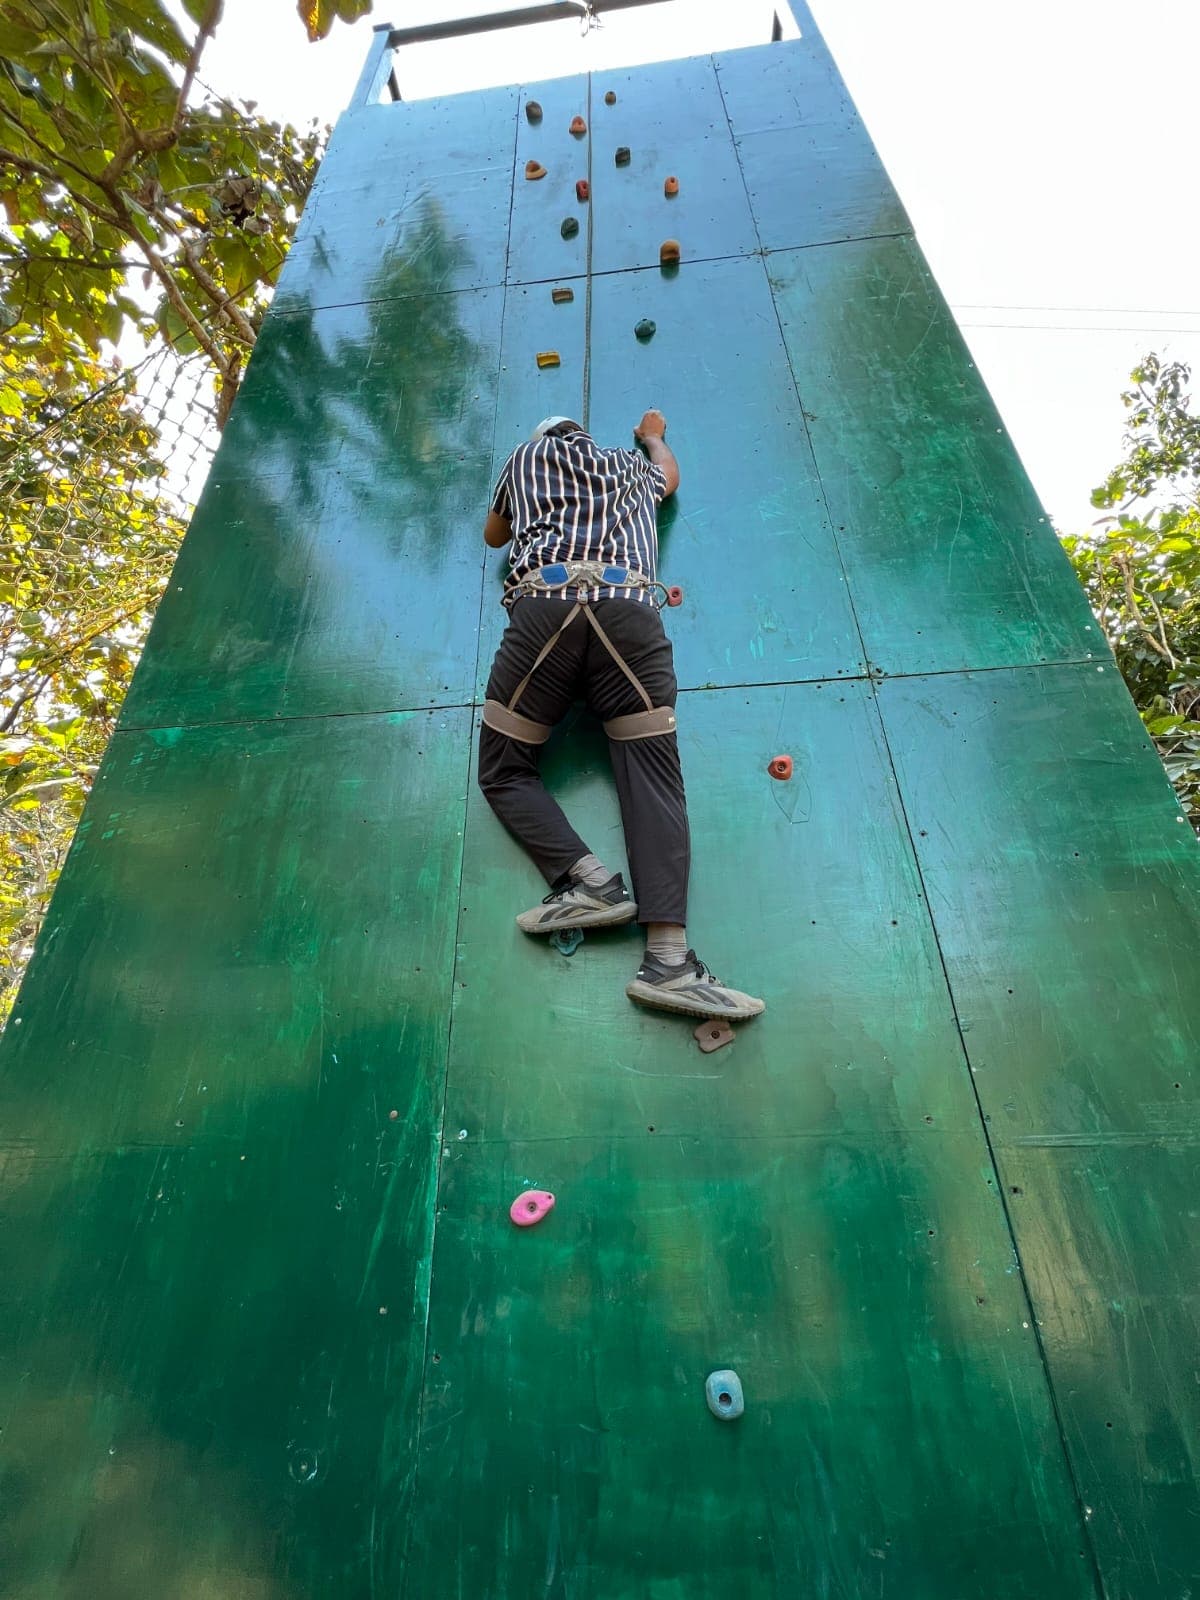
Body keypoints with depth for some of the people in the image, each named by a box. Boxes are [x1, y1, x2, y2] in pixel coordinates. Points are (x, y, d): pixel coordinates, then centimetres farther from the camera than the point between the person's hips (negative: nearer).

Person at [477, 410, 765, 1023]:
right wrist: (654, 434, 79)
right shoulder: (629, 464, 36)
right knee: (654, 777, -7)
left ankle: (589, 878, -16)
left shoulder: (525, 457, 31)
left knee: (504, 772, 8)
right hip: (629, 611, 2)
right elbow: (669, 473, 60)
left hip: (543, 605, -1)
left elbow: (493, 536, 44)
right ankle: (668, 955, -24)